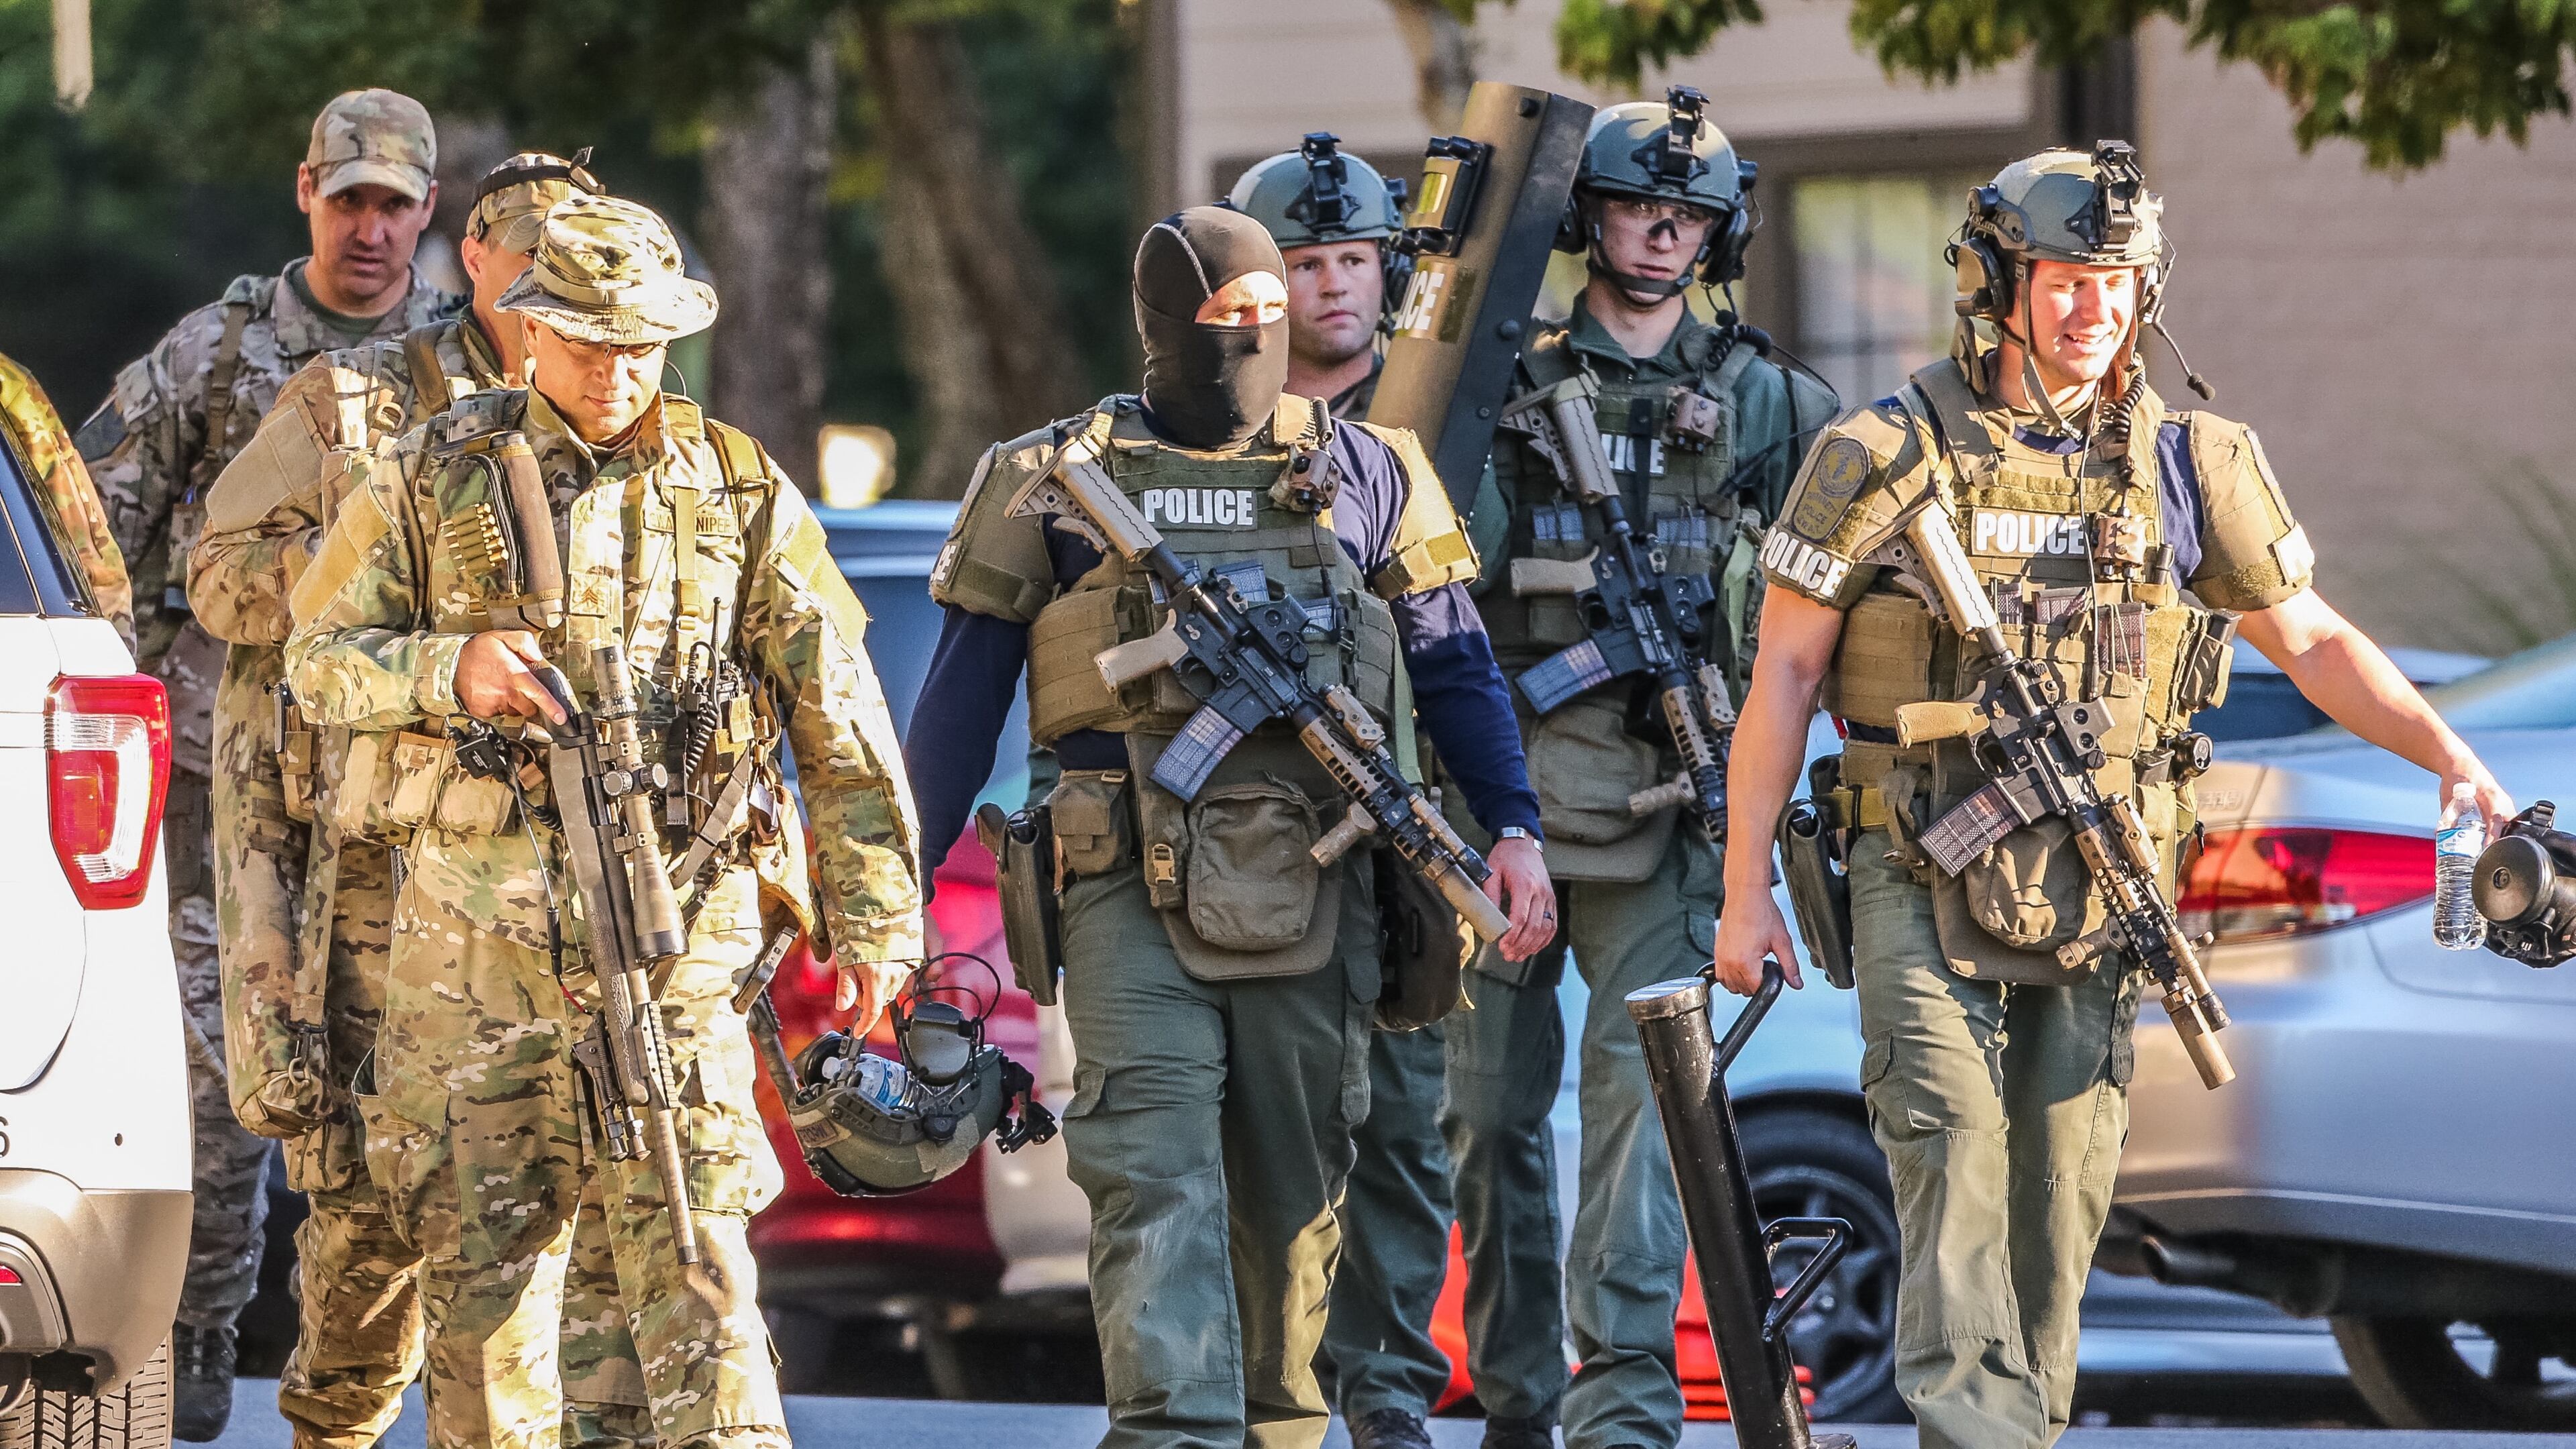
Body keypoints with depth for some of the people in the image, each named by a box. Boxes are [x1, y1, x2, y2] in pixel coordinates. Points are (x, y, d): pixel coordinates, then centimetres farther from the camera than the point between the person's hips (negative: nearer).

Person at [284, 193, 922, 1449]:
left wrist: (874, 918, 6)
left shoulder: (740, 496, 7)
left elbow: (839, 719, 9)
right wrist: (447, 672, -13)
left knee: (689, 1249, -9)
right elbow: (319, 655, 8)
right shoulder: (433, 476, 7)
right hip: (470, 928, 1)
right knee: (479, 1248, 5)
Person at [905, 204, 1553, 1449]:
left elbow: (1454, 665, 15)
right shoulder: (1055, 482, 8)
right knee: (1154, 1179, -14)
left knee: (1293, 1189, 6)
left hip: (1309, 890, 2)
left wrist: (1515, 830, 3)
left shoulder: (1361, 473, 12)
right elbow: (964, 692, 11)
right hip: (1134, 889, -2)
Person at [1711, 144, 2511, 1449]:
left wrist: (2453, 758, 2)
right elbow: (1783, 672, 0)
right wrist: (1747, 890, -2)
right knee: (1954, 1149, -18)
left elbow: (2312, 643, 15)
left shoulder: (2190, 464, 6)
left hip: (2101, 886, 3)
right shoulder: (1890, 456, -3)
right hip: (1926, 877, -3)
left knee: (2062, 1187, 3)